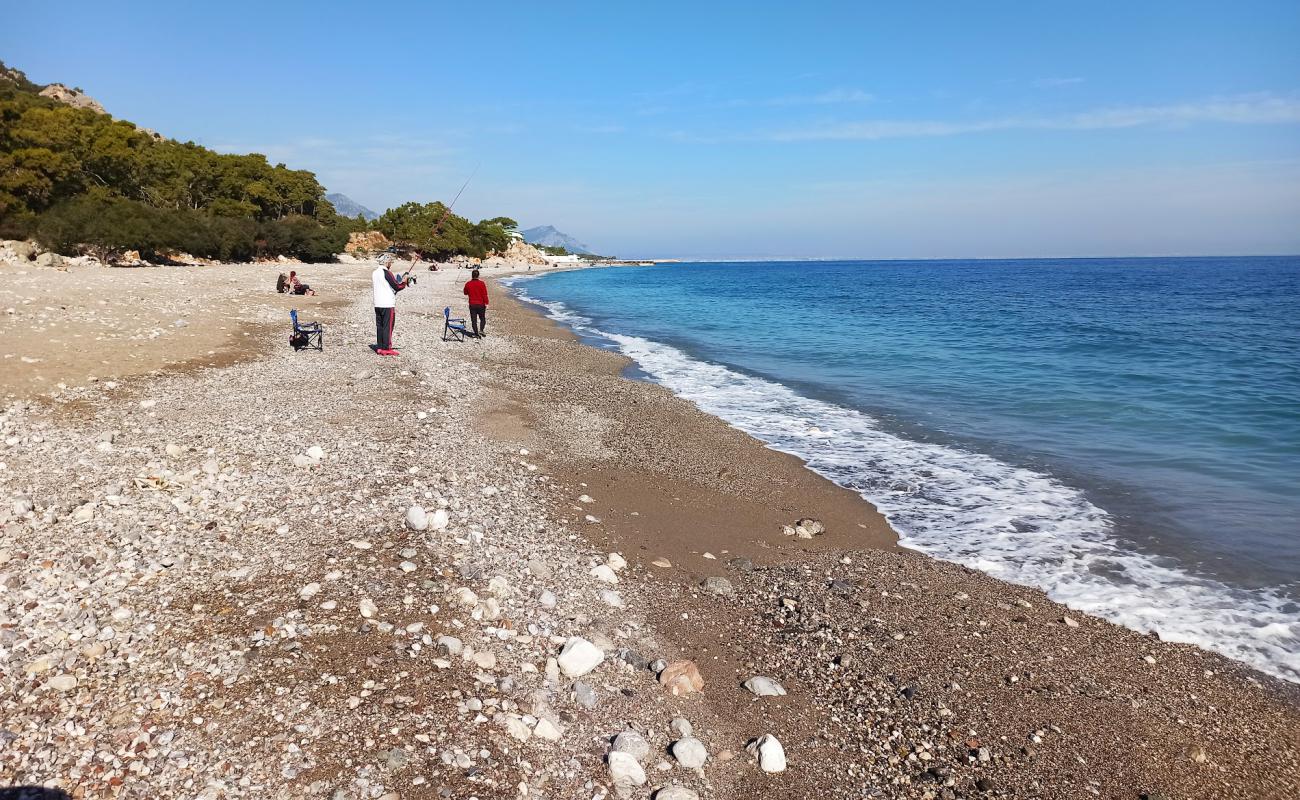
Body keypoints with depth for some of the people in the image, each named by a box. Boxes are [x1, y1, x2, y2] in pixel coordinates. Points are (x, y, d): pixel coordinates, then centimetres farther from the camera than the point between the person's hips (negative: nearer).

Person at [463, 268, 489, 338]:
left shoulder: (468, 284, -2)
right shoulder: (482, 283, -10)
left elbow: (465, 293, 13)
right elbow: (485, 295, -11)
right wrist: (486, 303, -7)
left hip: (472, 305, 2)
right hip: (481, 304, -2)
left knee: (474, 320, 8)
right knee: (482, 319, 13)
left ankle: (476, 333, 5)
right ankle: (481, 330, -7)